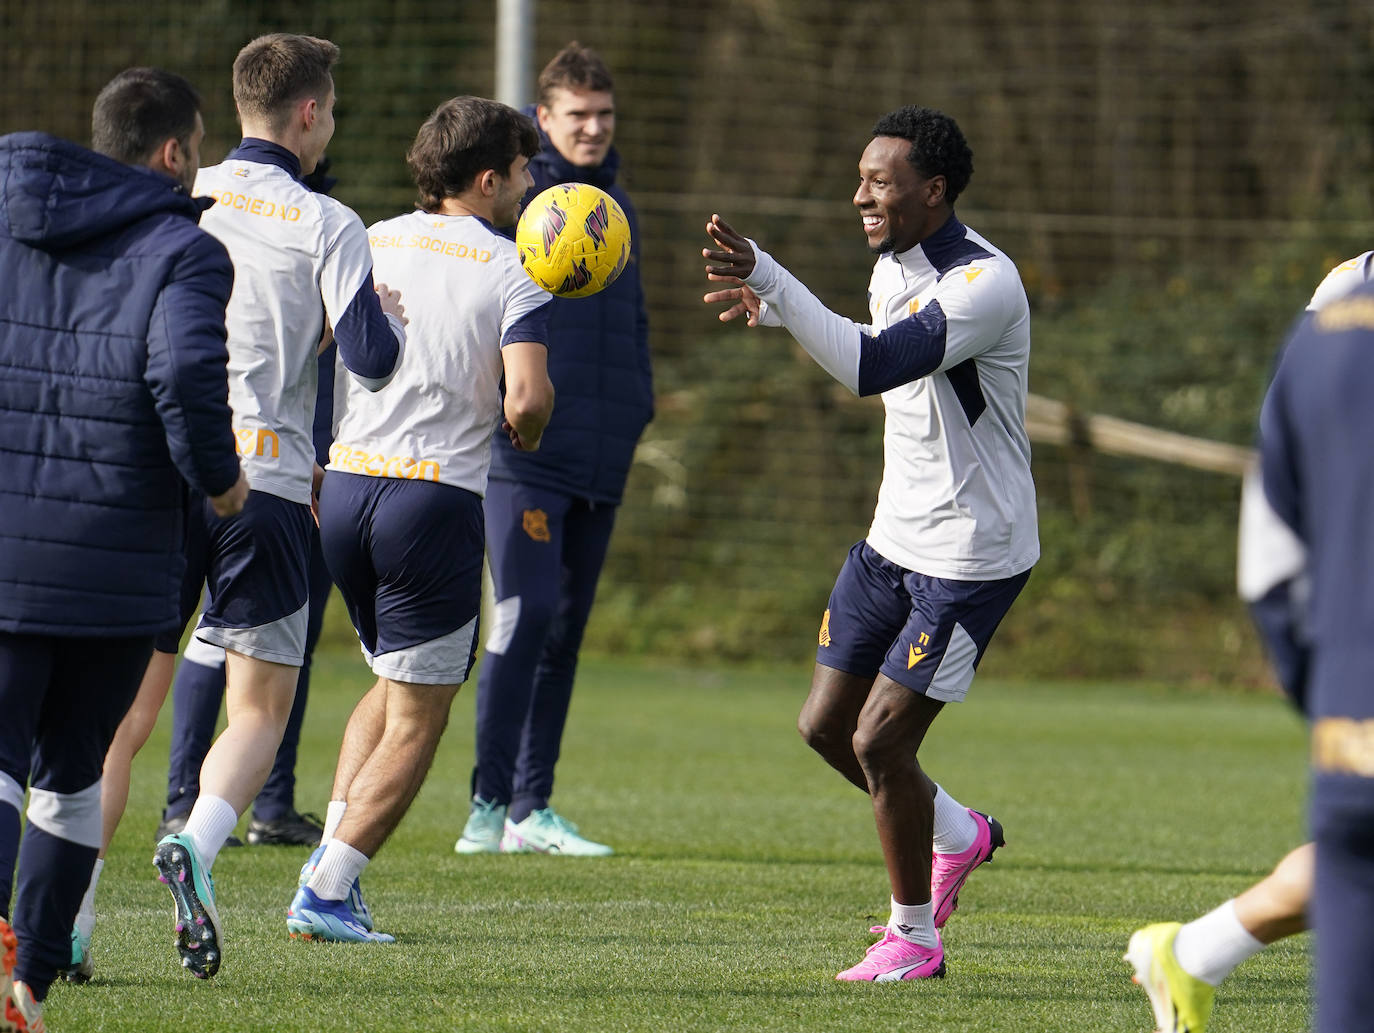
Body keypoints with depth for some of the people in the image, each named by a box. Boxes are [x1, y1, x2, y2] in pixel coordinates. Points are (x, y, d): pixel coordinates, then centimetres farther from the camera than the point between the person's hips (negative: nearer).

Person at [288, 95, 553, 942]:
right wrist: (527, 431, 5)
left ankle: (334, 853, 12)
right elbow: (527, 398, -18)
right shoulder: (509, 273, -5)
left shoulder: (369, 246, 9)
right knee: (418, 719, 4)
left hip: (343, 484, 6)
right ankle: (327, 894, -5)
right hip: (439, 499, -6)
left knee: (395, 684, 26)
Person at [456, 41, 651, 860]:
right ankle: (490, 802, -10)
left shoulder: (617, 204, 17)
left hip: (601, 455, 7)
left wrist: (637, 403, 16)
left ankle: (533, 808, 12)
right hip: (525, 449, -7)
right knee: (526, 614, -14)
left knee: (566, 630, 7)